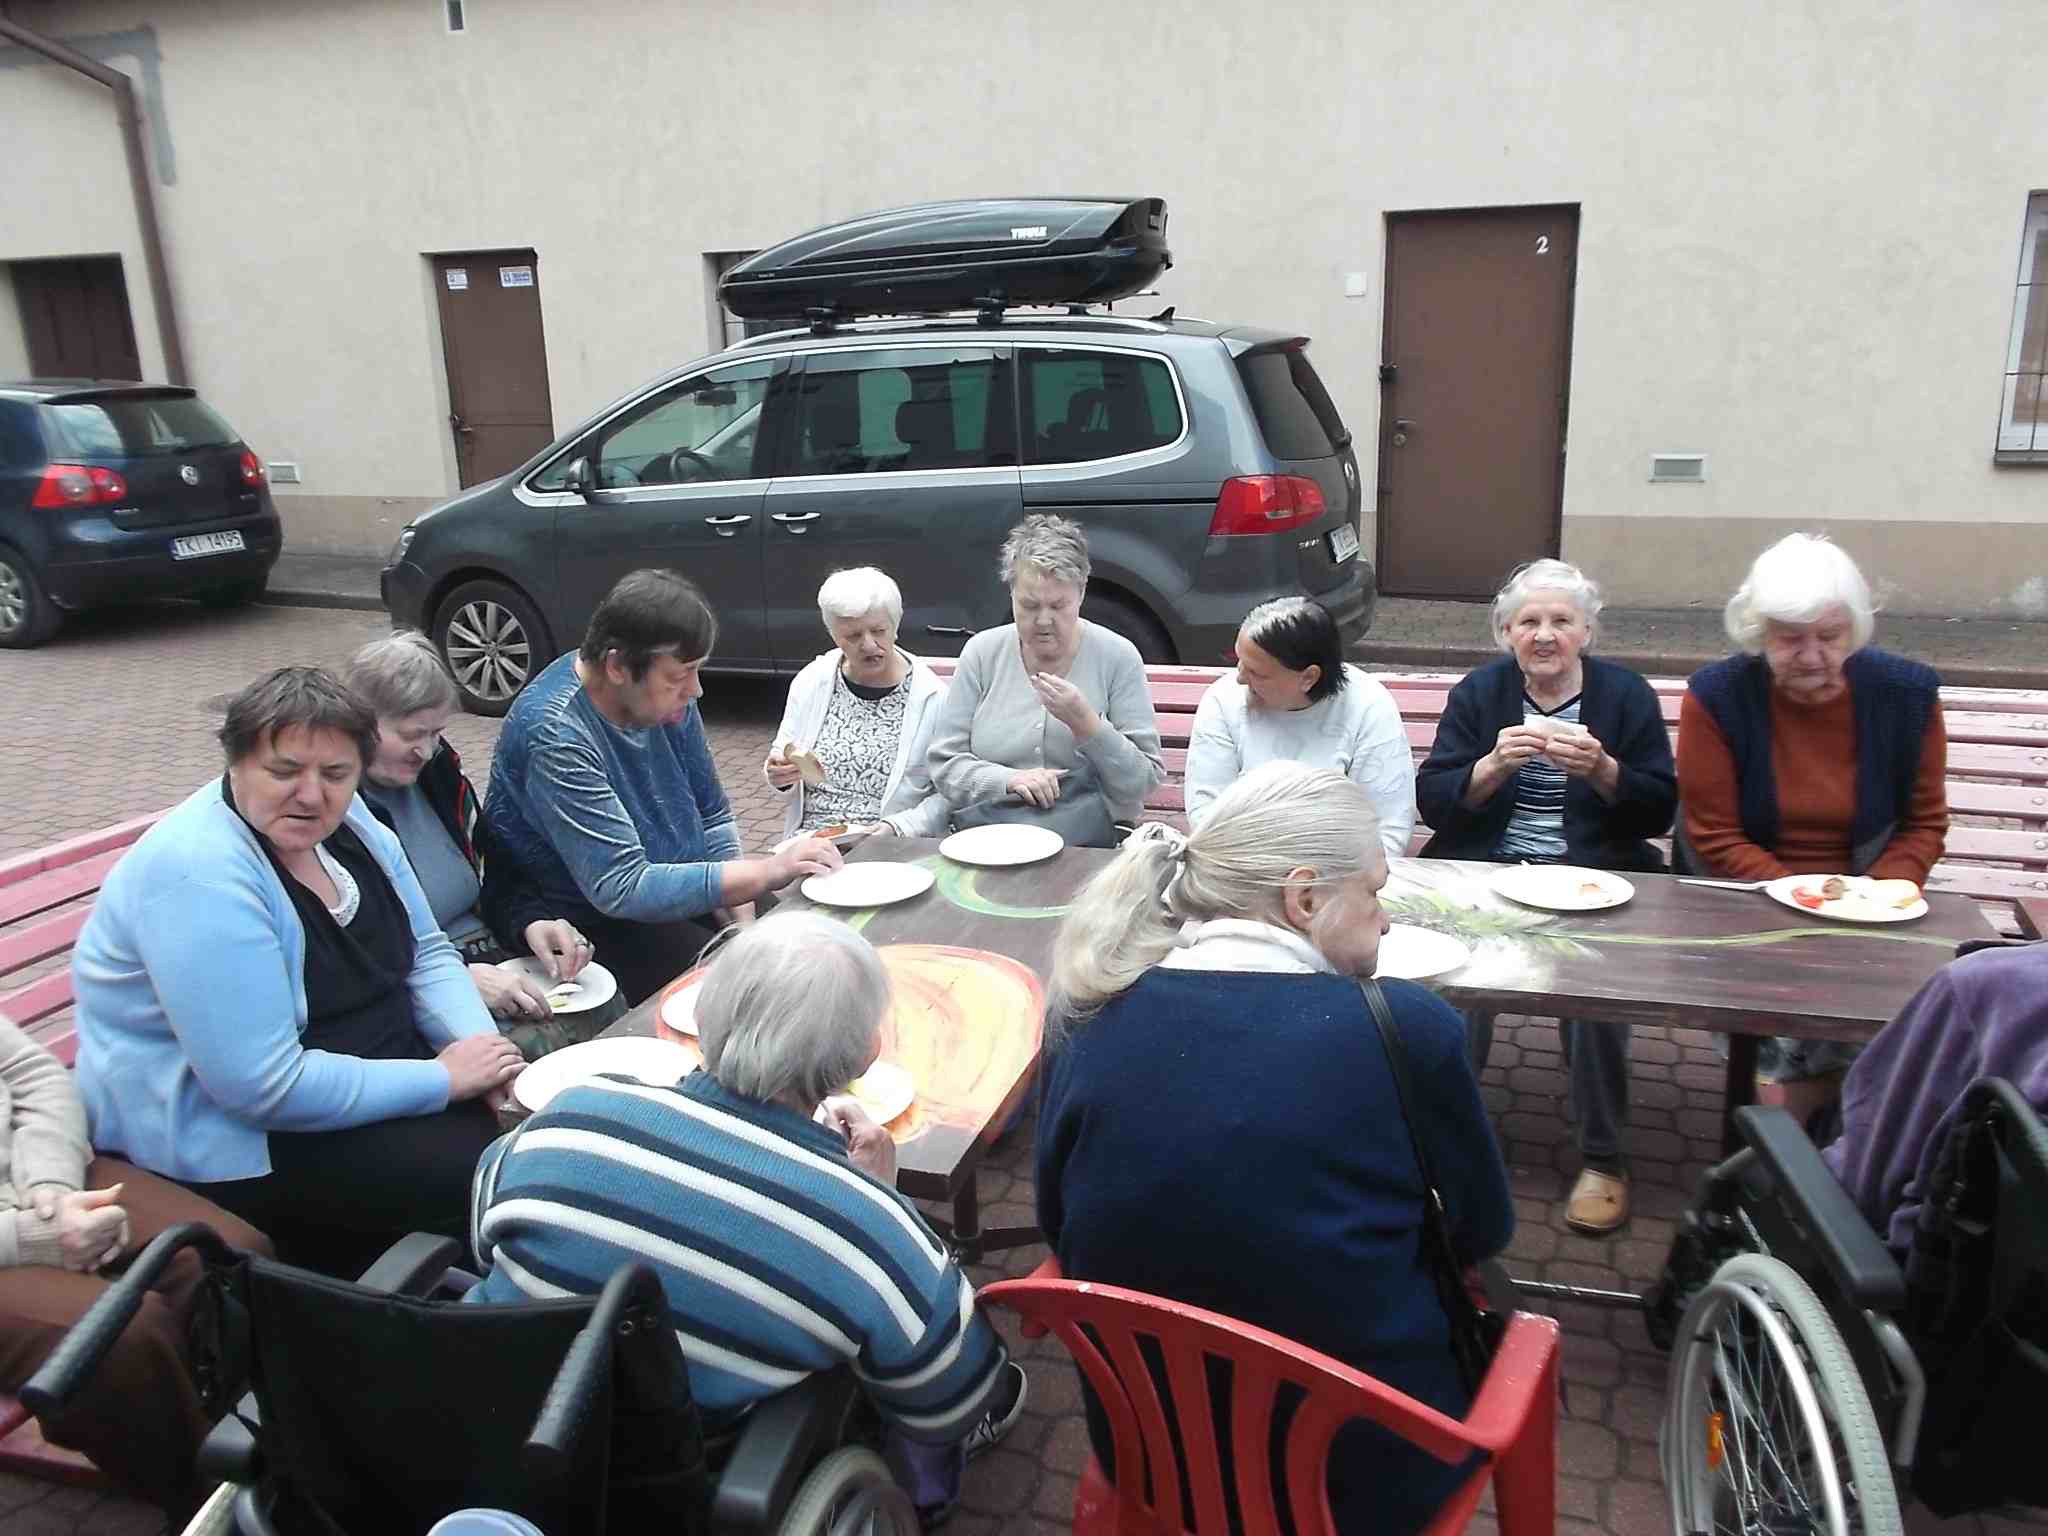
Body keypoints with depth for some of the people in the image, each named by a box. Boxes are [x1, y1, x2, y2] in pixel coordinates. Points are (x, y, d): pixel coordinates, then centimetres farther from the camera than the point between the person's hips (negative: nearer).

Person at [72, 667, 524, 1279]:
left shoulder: (349, 822, -2)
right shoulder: (200, 880, -26)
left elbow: (426, 952, 8)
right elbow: (267, 1087, -27)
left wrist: (480, 1043, -10)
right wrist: (444, 1079, -22)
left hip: (364, 1081, 8)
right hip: (224, 1140, -8)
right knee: (470, 1168, -21)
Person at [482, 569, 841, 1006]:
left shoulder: (667, 696, -4)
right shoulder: (557, 736, -27)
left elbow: (713, 816, 7)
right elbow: (622, 888, -30)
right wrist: (765, 873, -32)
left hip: (675, 896, 7)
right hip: (590, 925, -7)